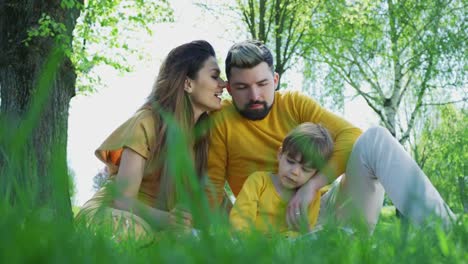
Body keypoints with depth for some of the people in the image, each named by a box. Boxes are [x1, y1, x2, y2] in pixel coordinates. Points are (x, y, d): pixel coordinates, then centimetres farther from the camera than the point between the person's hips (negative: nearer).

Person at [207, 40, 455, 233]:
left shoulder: (294, 103, 5)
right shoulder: (221, 121, -1)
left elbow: (351, 135, -6)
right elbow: (212, 187, -2)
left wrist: (311, 185, -21)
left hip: (323, 209, 3)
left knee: (374, 138, -20)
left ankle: (445, 228, -26)